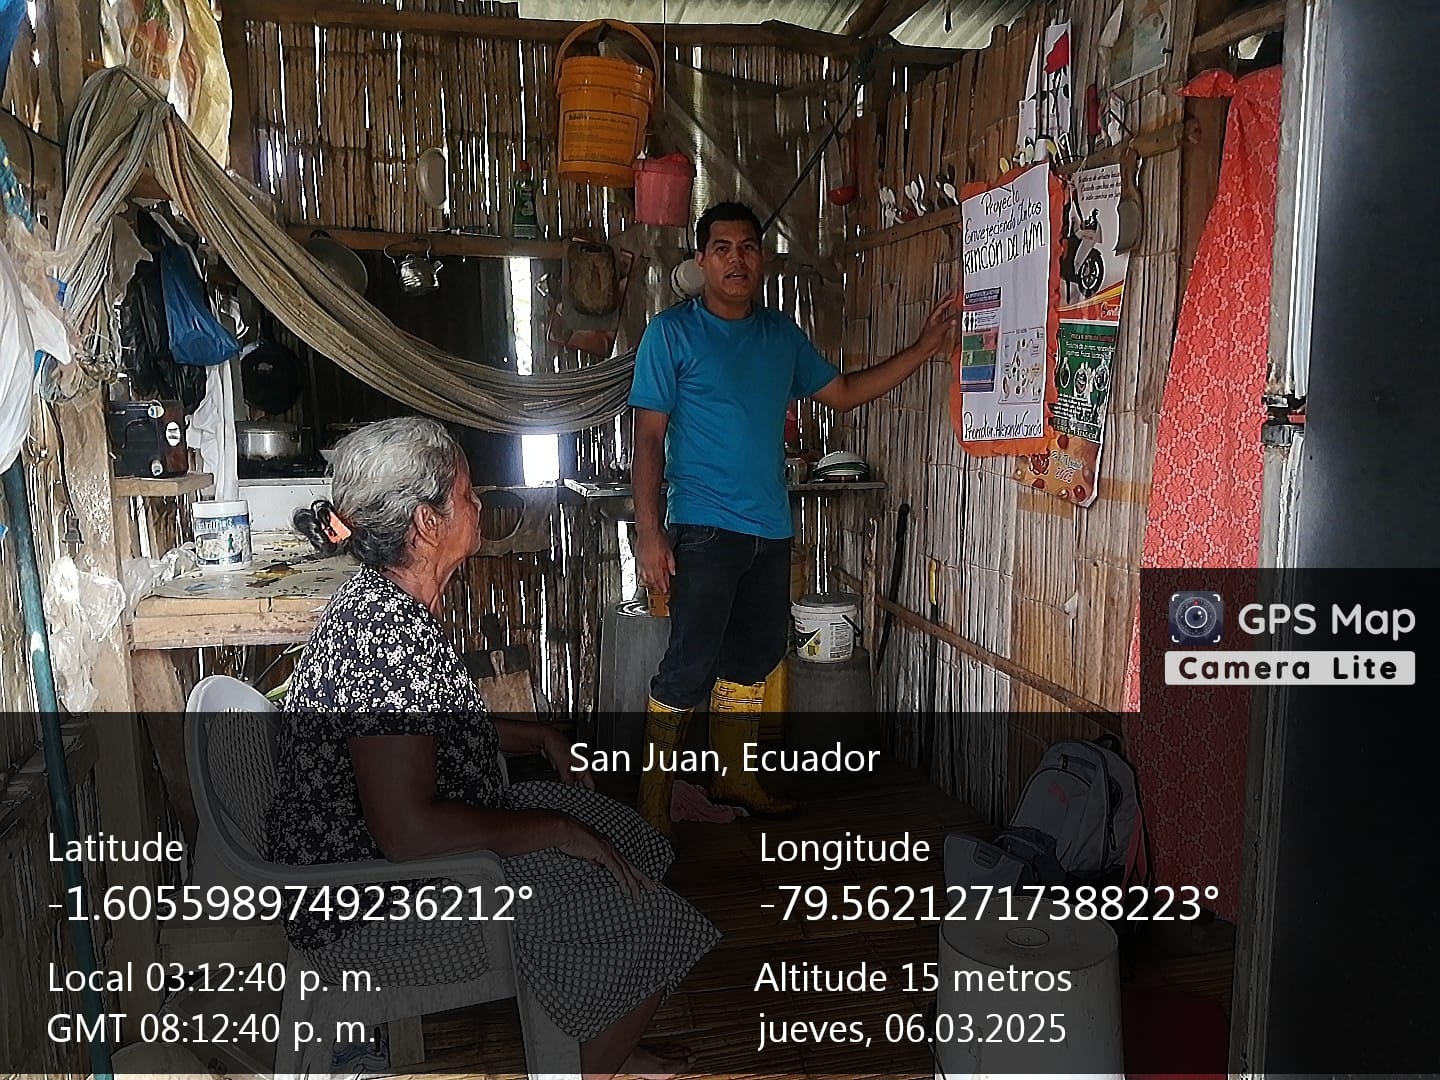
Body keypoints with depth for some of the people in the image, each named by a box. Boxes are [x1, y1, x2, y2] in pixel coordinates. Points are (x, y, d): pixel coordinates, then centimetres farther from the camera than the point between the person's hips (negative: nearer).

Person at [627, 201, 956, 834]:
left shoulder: (782, 334, 13)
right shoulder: (672, 332, -4)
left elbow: (842, 392, 20)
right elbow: (650, 437, -7)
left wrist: (923, 350, 13)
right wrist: (649, 532, -15)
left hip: (771, 530, 6)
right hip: (705, 529, -6)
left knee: (753, 656, 15)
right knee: (689, 666, -6)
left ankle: (731, 776, 31)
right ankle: (653, 799, 10)